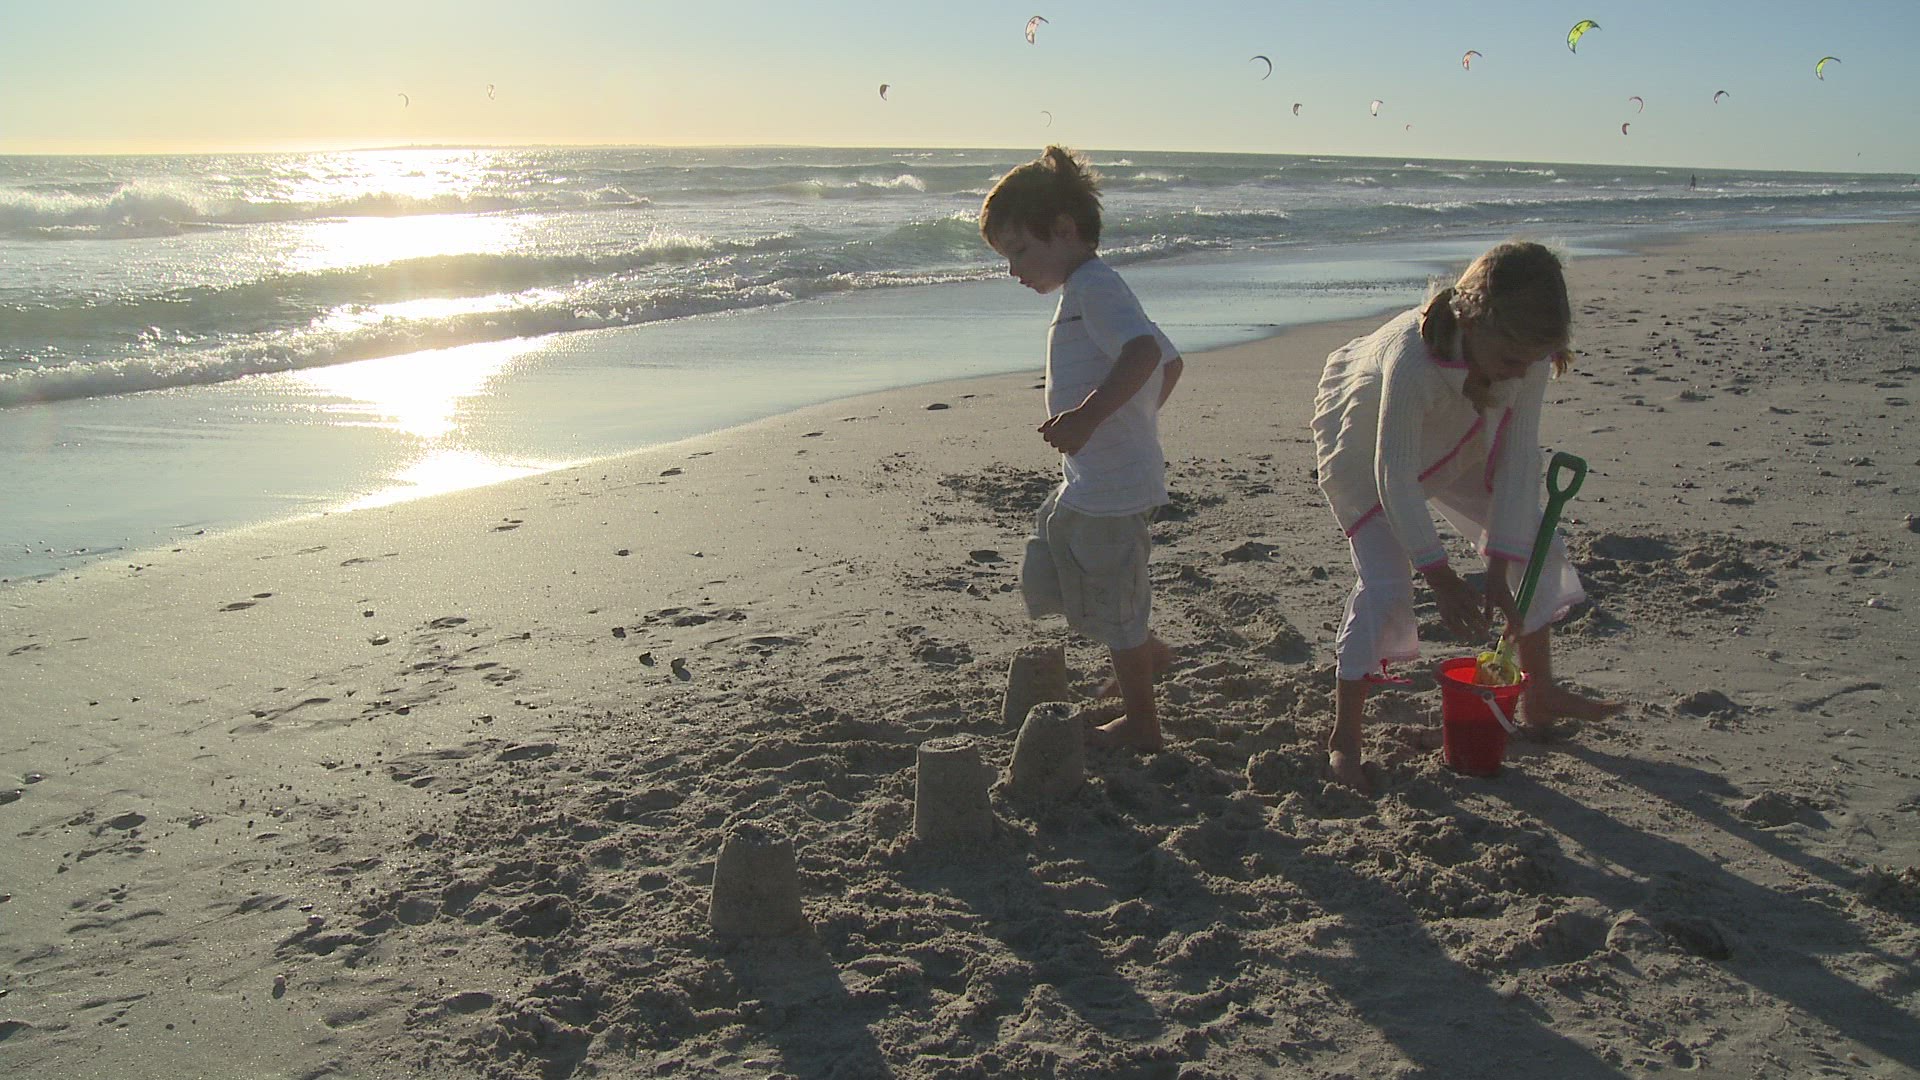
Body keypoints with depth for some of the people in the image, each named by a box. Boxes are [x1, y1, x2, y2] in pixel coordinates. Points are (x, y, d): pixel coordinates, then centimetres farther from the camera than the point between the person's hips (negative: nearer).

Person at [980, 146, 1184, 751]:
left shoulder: (1092, 287, -16)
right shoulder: (1095, 290, 16)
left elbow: (1143, 350, -35)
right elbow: (1170, 362, 23)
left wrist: (1088, 415, -41)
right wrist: (1135, 417, 27)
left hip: (1108, 488, -11)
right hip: (1086, 485, 11)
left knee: (1114, 609, 4)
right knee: (1047, 579, 23)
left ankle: (1140, 725, 21)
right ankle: (1146, 654, 37)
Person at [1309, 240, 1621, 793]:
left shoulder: (1526, 353, -27)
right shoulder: (1413, 358, -44)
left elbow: (1519, 458, -20)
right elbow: (1395, 478, -35)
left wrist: (1499, 570, -21)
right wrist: (1442, 579, -28)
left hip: (1456, 446, 6)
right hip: (1366, 450, -6)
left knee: (1536, 547, 6)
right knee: (1383, 585, -20)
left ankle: (1541, 697, 24)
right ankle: (1343, 739, -8)